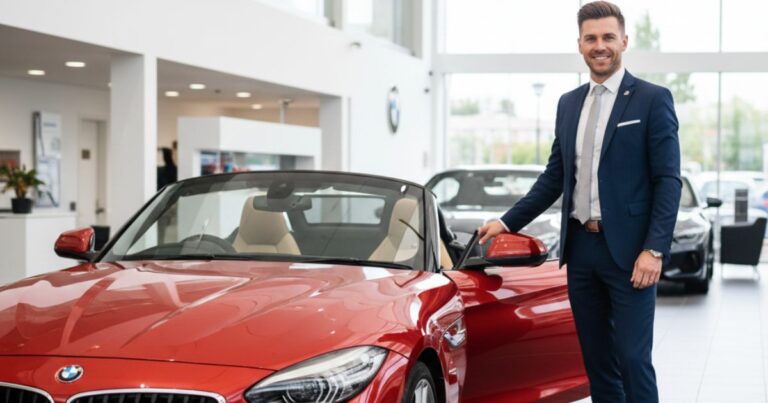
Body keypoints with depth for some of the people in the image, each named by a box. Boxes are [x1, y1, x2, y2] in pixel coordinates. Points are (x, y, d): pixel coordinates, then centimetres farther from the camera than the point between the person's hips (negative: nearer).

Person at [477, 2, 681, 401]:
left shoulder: (652, 99, -4)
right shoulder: (568, 103, 13)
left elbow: (668, 181, -8)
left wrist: (654, 249, -16)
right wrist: (507, 222, 11)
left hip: (628, 249, -6)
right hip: (581, 248, 6)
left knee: (632, 357, -6)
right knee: (596, 357, 11)